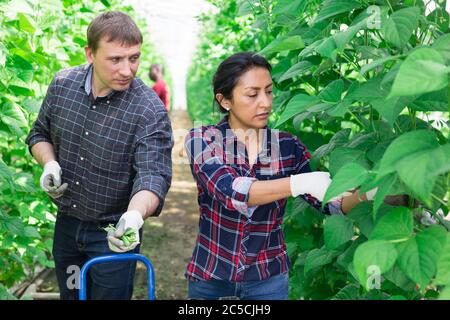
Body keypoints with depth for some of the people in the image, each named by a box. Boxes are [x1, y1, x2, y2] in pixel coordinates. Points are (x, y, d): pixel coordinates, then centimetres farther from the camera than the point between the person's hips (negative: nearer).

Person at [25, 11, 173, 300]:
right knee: (69, 294, 23)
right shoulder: (62, 84, -6)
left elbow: (153, 175, -28)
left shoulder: (150, 111, -22)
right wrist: (49, 163, -11)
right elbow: (40, 134, 9)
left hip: (113, 234, -5)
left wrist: (134, 215, -47)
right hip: (66, 224, 5)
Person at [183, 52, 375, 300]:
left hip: (269, 278, 1)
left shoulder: (287, 146, -4)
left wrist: (363, 191, -24)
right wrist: (300, 183, -36)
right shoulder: (201, 139, -10)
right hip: (210, 275, -1)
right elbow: (228, 191, -26)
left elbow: (327, 202, -4)